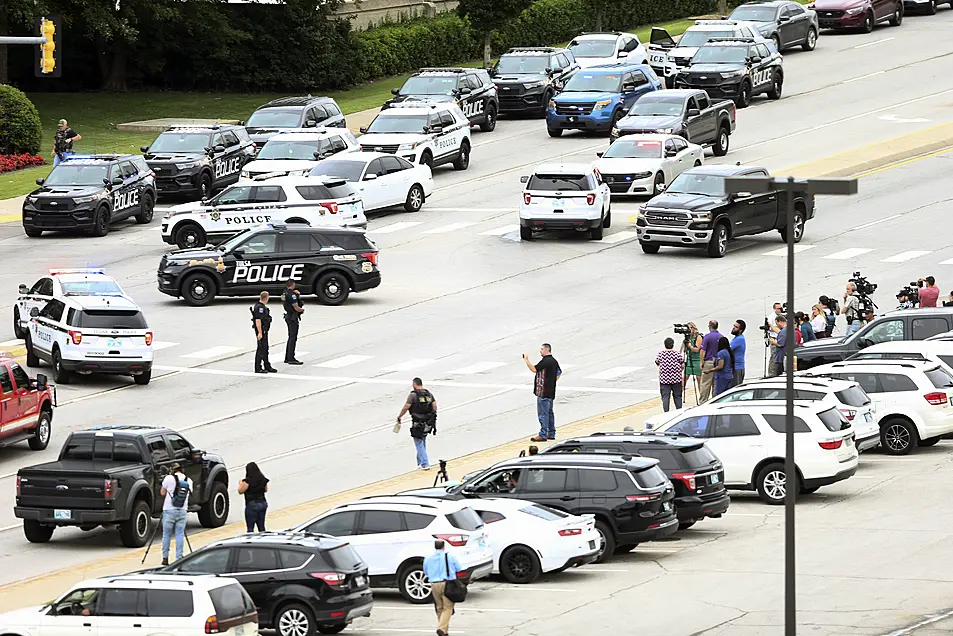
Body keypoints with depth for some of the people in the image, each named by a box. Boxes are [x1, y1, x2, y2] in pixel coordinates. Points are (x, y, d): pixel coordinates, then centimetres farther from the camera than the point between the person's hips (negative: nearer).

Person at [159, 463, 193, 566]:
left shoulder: (169, 478, -7)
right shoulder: (189, 481, 5)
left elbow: (162, 493, 2)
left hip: (169, 511, -3)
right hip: (182, 511, 3)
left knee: (166, 534, 8)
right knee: (180, 534, 5)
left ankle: (165, 558, 10)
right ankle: (179, 558, -1)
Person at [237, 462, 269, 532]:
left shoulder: (248, 481, -17)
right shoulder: (263, 479, 2)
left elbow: (240, 491, -7)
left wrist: (240, 484, 11)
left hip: (252, 505, -6)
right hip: (263, 503, 6)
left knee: (250, 528, -2)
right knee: (261, 527, 14)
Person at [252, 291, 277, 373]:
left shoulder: (262, 306, 13)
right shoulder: (259, 307, -20)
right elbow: (258, 320, -25)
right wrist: (260, 332, -27)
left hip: (264, 330, 11)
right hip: (261, 330, -11)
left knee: (265, 349, 16)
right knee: (261, 349, -6)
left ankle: (267, 367, 24)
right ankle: (258, 368, -2)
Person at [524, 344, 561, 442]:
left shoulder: (545, 361, -18)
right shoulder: (553, 361, 12)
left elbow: (534, 369, -23)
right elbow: (559, 373, 21)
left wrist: (526, 360, -15)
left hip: (543, 392, -10)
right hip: (551, 392, 10)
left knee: (543, 413, -7)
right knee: (549, 413, 16)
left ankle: (542, 435, -8)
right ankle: (551, 434, 22)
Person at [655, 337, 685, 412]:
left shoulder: (660, 354, -4)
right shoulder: (678, 354, -6)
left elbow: (657, 364, 9)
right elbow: (683, 366, -1)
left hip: (664, 380, 0)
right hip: (676, 379, 0)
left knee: (665, 397, 0)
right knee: (677, 397, 11)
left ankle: (666, 413, -8)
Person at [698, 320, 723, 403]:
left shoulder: (707, 336, -9)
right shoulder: (721, 337, 5)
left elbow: (703, 351, -11)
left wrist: (701, 363, -4)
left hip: (708, 362, -5)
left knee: (705, 384, -2)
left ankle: (703, 401, -2)